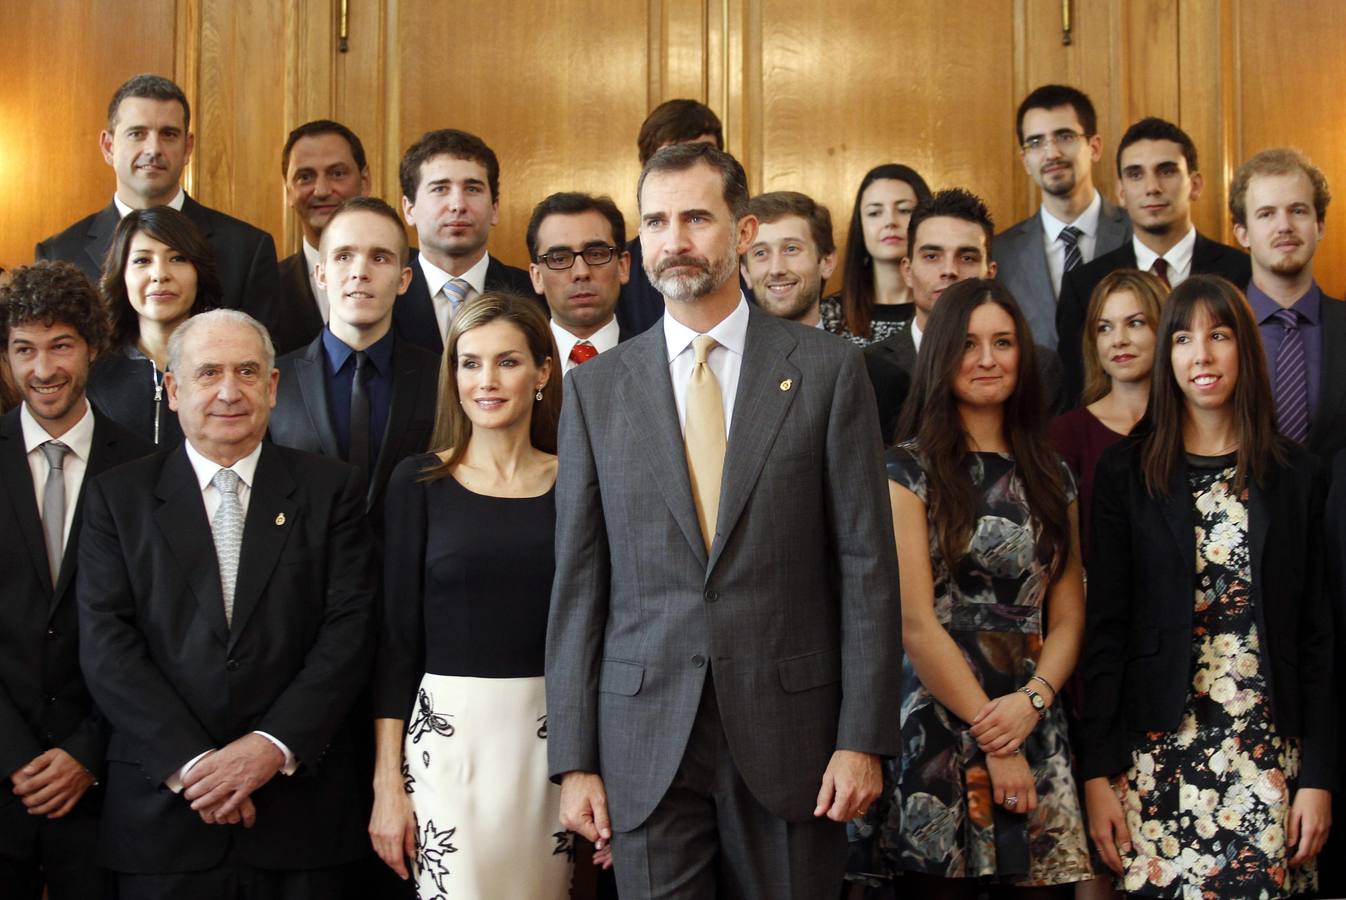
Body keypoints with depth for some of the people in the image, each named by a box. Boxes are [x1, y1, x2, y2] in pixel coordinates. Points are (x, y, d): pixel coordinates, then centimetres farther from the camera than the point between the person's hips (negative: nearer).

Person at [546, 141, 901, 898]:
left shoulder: (827, 369, 0)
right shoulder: (597, 387, 5)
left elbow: (867, 562, -1)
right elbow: (578, 581, 4)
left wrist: (863, 739, -6)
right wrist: (573, 758, 1)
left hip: (790, 726, -1)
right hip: (646, 741, 1)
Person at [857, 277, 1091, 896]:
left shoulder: (1050, 477, 13)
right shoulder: (909, 469, -2)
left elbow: (1067, 620, 10)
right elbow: (914, 622, -9)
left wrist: (1032, 701, -9)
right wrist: (991, 736, -10)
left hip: (1033, 734, 4)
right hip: (937, 732, -4)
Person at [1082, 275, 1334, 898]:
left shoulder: (1295, 477, 6)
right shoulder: (1125, 473, 2)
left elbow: (1316, 634, 6)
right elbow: (1105, 629, 1)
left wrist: (1318, 776, 1)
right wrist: (1097, 772, -4)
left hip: (1269, 754, 1)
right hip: (1157, 753, -1)